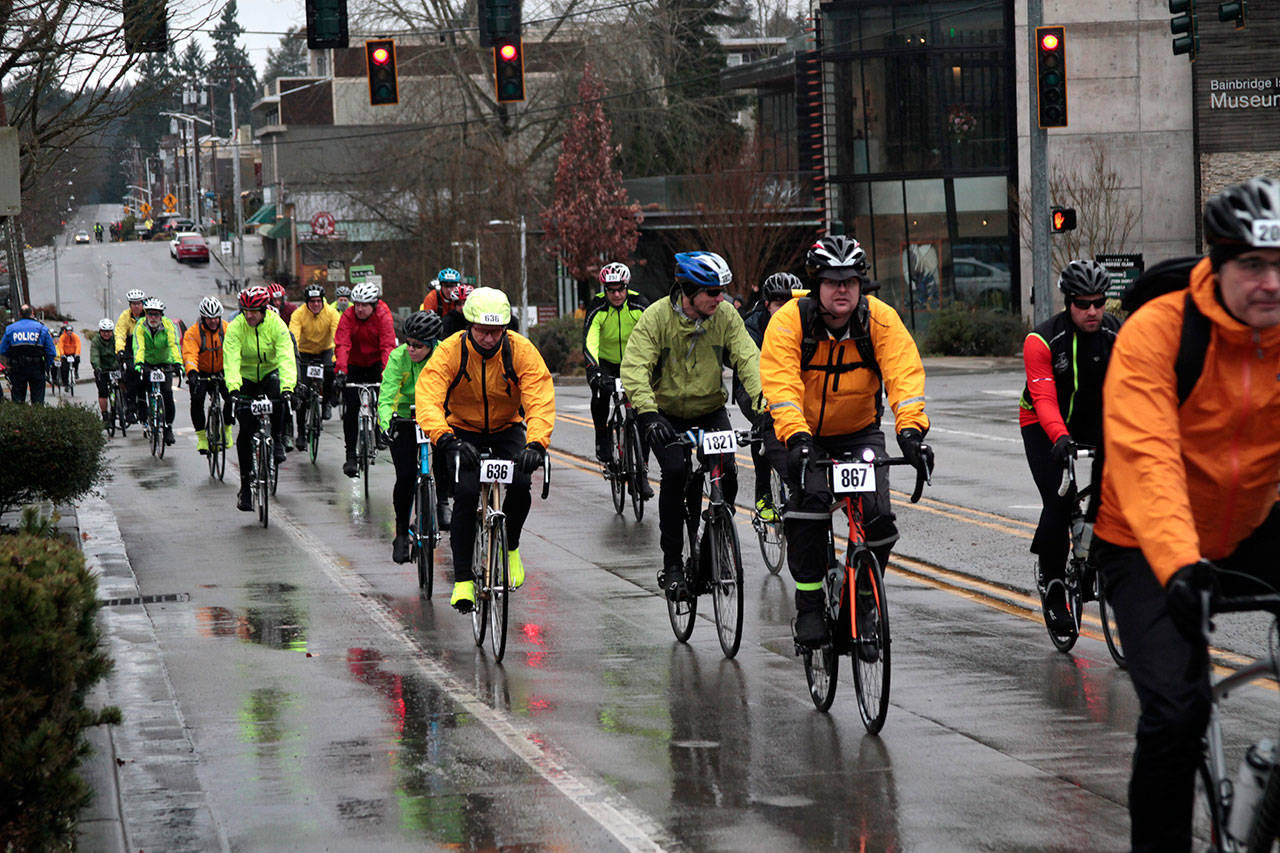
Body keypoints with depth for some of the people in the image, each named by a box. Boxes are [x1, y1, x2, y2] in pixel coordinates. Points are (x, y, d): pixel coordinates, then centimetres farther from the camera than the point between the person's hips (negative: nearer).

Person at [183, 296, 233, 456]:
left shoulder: (228, 330, -13)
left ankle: (226, 429, 8)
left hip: (222, 372, 1)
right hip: (201, 373, -1)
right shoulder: (193, 333, -18)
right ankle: (201, 437, -11)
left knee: (232, 397, -19)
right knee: (197, 400, -23)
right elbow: (189, 354, -30)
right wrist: (192, 373, -48)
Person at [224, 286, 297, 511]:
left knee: (276, 391, -36)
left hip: (270, 373, 0)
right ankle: (245, 483, 2)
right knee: (246, 430, -8)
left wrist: (288, 386, -44)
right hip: (245, 378, 0)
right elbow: (231, 360, -29)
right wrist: (233, 388, -46)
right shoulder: (235, 328, -18)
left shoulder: (276, 324, -18)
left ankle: (277, 440, -14)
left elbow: (286, 357, -28)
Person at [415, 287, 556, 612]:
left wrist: (536, 443, -48)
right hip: (463, 431, -1)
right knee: (466, 492, -24)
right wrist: (446, 439, -52)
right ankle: (463, 579, -15)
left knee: (521, 484, -24)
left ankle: (510, 547, 6)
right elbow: (428, 397, -35)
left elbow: (540, 401, -30)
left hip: (508, 429, 1)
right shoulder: (450, 351, -23)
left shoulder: (521, 351, -21)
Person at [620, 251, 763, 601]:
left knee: (726, 473, -18)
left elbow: (747, 358, -15)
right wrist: (648, 413, -38)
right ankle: (672, 563, -13)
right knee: (675, 471, -24)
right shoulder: (657, 317, -17)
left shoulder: (726, 316, -9)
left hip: (710, 411, 2)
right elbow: (634, 367, -24)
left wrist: (763, 400, -32)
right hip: (666, 413, -2)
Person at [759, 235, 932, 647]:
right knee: (812, 496, -30)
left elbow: (905, 374, -26)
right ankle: (808, 605, -17)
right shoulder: (790, 321, -20)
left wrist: (910, 428, -43)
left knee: (877, 516, -16)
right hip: (797, 433, -2)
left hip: (858, 432, 2)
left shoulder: (880, 319, -15)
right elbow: (781, 385, -31)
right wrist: (797, 438, -47)